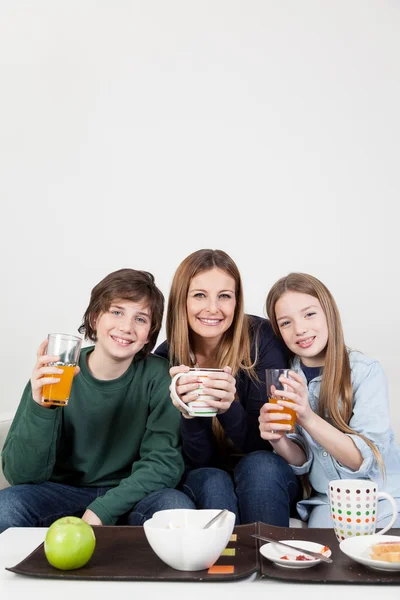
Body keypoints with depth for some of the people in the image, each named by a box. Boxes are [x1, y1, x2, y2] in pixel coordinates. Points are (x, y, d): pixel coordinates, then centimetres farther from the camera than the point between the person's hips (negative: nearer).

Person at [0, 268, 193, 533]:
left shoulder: (157, 376, -12)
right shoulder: (54, 374, -12)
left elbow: (165, 460, -14)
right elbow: (22, 475, -17)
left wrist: (101, 510, -26)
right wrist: (39, 407, -35)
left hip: (127, 497, 0)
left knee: (176, 507, -29)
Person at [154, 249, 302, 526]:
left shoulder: (264, 339, -16)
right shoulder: (166, 359, -12)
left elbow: (265, 443, -14)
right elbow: (196, 461, -10)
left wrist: (229, 408, -35)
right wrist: (188, 413, -32)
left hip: (267, 475, 0)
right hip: (202, 479, 0)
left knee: (258, 466, -31)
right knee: (212, 482, -31)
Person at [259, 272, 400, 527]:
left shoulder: (366, 371, -12)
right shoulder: (283, 379, -1)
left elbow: (363, 460, -17)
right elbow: (302, 463, 0)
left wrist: (308, 418, -32)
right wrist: (279, 441, -22)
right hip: (329, 501, 2)